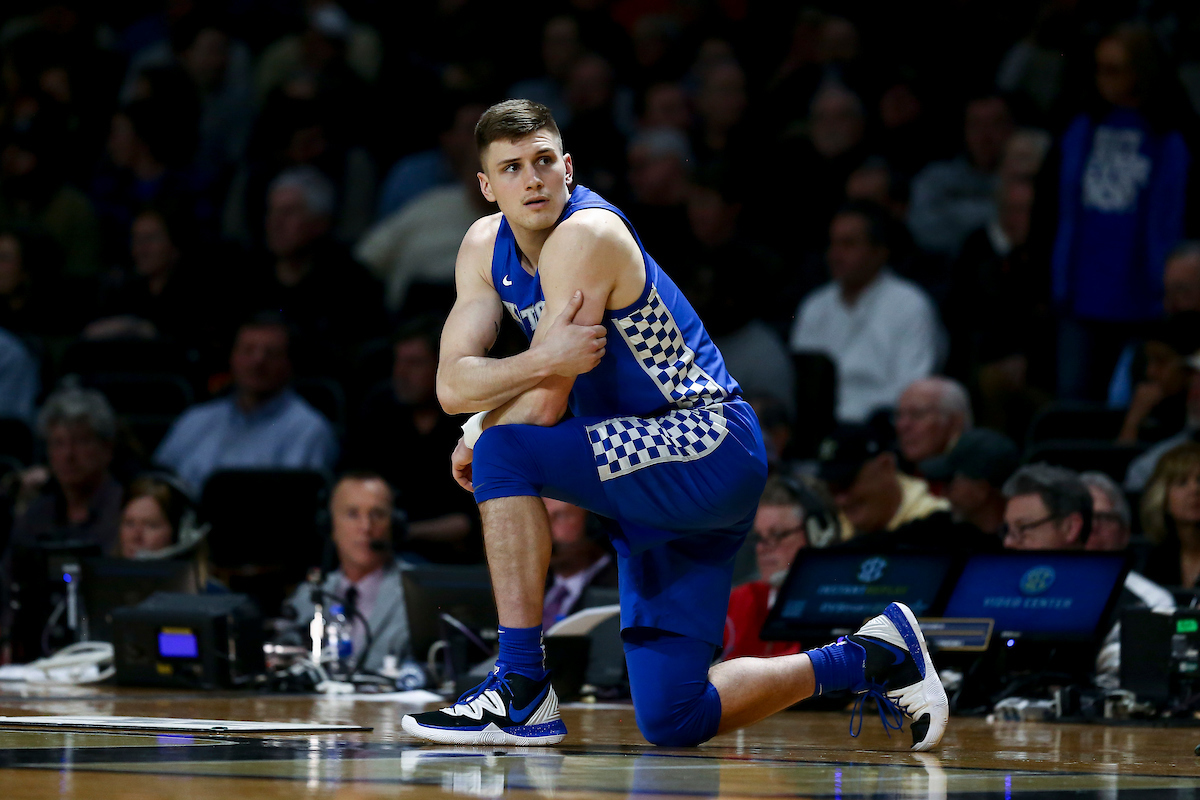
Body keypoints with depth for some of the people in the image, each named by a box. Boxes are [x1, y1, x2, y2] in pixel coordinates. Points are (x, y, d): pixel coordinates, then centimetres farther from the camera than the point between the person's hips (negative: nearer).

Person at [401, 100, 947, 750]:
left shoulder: (586, 235, -19)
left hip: (712, 449, -9)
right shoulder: (485, 247, 6)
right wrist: (545, 361, -22)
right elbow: (452, 385, -5)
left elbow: (543, 408, -21)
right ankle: (872, 660, 23)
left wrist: (477, 443, -5)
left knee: (505, 453, -27)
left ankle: (522, 692, -21)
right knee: (673, 722, 4)